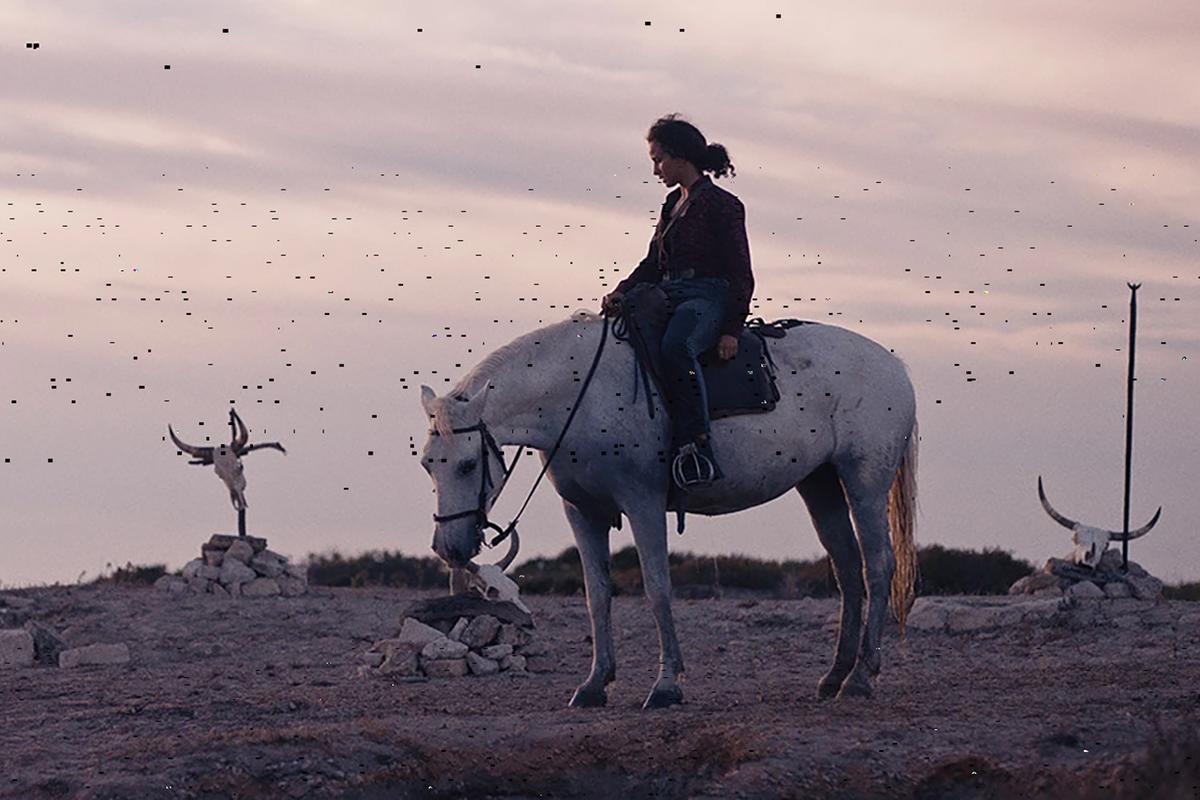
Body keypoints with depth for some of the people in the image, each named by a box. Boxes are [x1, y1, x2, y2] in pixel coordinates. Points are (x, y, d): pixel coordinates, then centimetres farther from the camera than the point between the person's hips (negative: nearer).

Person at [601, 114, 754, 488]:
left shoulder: (722, 205, -3)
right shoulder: (673, 205, 21)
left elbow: (740, 275, -7)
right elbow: (653, 263, 21)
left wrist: (731, 329, -16)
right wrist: (622, 292, 1)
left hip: (708, 298, -9)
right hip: (670, 299, 9)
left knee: (675, 347, -39)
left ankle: (695, 447, -41)